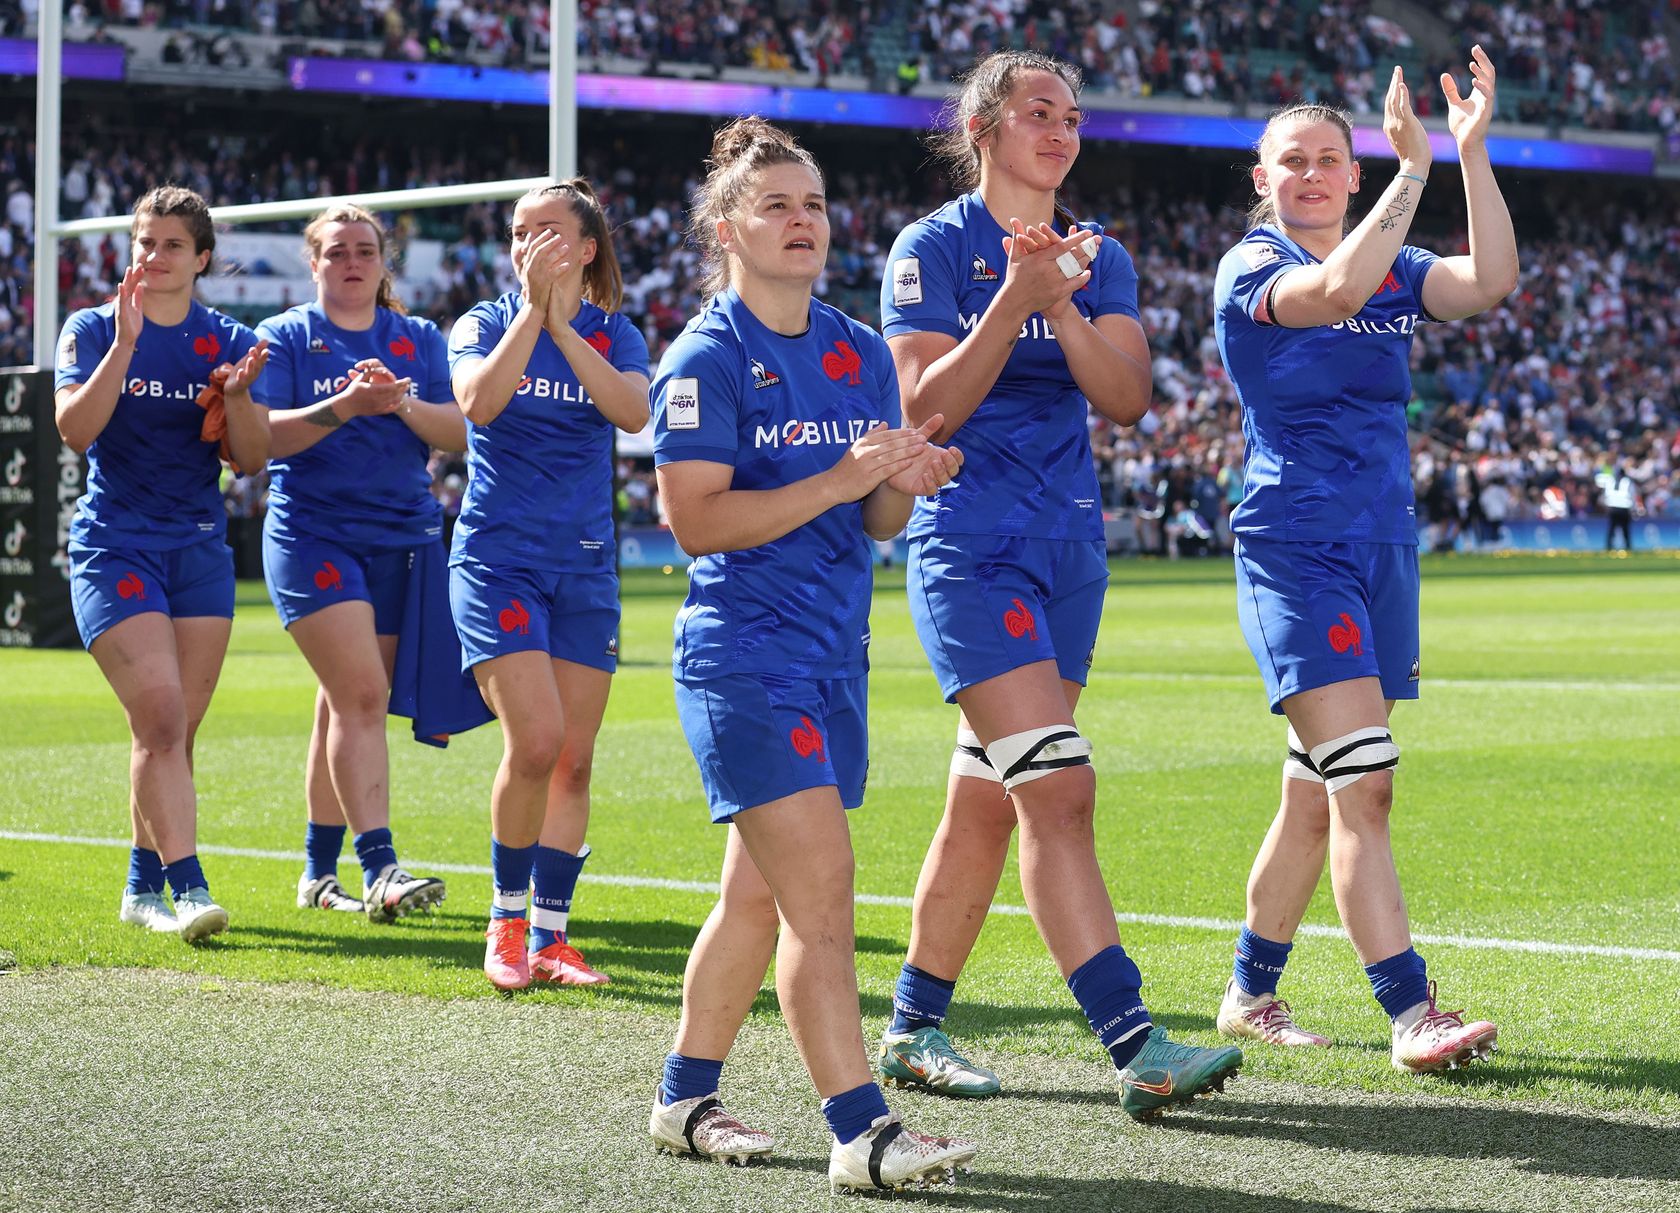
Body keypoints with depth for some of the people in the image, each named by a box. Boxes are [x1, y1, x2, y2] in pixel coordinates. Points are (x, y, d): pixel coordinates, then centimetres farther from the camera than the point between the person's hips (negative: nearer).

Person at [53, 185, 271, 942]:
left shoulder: (229, 341, 7)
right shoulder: (92, 330, 1)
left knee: (173, 731, 5)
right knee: (160, 718, -16)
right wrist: (125, 342, -21)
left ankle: (144, 886, 18)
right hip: (115, 548, -3)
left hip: (200, 550, 3)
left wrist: (239, 397, -15)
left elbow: (252, 459, 4)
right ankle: (187, 885, -19)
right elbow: (75, 428, -15)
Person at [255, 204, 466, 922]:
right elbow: (261, 434, -8)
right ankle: (377, 868, -21)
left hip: (403, 538, 4)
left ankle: (319, 871, 18)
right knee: (361, 694, -17)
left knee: (346, 702, 8)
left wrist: (402, 404, -15)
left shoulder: (419, 339, 13)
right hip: (311, 533, -4)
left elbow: (459, 433, 3)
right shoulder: (284, 337, 4)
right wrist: (344, 406, -21)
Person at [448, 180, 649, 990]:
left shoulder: (613, 334, 7)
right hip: (498, 558, -3)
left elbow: (634, 412, -14)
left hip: (584, 568, 3)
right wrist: (531, 310, -19)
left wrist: (561, 324, -17)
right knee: (535, 740, -17)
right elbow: (479, 401, -18)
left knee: (573, 759, 2)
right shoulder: (485, 323, 3)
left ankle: (549, 935, 12)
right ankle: (506, 920, 1)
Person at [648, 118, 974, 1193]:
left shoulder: (860, 352, 11)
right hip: (745, 652, -7)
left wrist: (908, 483, -9)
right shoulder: (708, 358, -9)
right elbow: (696, 518, -17)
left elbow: (877, 522, 13)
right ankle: (861, 1133, -13)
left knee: (759, 892, 14)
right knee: (822, 888, -14)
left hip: (836, 654, 7)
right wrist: (838, 480, -22)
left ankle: (686, 1100, 26)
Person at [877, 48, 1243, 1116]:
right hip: (971, 539, -6)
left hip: (1070, 545, 6)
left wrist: (1065, 306, -17)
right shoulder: (933, 248, -4)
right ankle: (1135, 1047, -21)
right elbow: (924, 409, -12)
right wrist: (1013, 303, -20)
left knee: (986, 802, 10)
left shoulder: (1102, 257, 12)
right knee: (1058, 788, -16)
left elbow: (1127, 397, -2)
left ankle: (915, 1028, 21)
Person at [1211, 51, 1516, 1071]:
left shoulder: (1394, 269, 13)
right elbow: (1337, 288, -26)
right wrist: (1413, 166, -25)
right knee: (1364, 781, -17)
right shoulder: (1251, 268, -4)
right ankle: (1412, 1016, -20)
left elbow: (1491, 281, -6)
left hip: (1384, 549, 7)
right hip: (1294, 550, -7)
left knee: (1316, 793, 11)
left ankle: (1251, 993, 23)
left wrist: (1473, 151, -12)